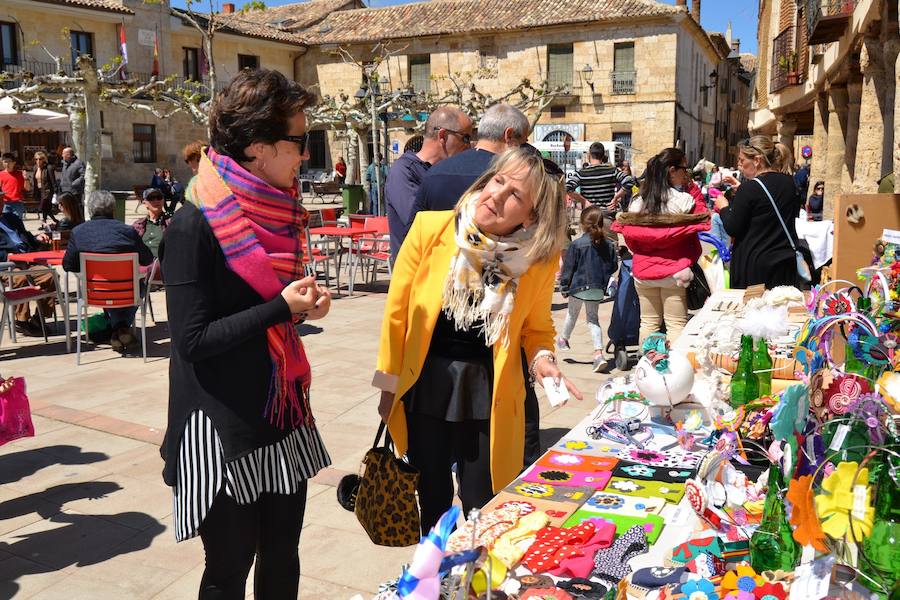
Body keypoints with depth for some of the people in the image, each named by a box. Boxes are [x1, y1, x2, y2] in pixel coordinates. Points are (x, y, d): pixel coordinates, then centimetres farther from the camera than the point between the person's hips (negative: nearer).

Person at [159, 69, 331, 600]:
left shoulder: (274, 212, 6)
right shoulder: (193, 228, -17)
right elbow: (193, 340, -19)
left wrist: (304, 304, -2)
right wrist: (282, 308, -19)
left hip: (284, 415, 7)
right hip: (225, 431, -7)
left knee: (282, 554, 17)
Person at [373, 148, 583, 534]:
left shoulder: (541, 259, -11)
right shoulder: (430, 229, -14)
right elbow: (397, 312, -4)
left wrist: (542, 357, -13)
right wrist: (389, 387, 1)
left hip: (490, 396, 0)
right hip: (424, 386, 0)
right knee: (433, 506, 17)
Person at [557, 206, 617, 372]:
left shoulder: (576, 245, -14)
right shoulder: (608, 245, -1)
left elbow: (568, 268, -9)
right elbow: (612, 267, 8)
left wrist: (564, 286, 1)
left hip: (578, 286, -3)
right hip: (598, 289, 3)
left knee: (572, 314, 19)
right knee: (593, 318, 9)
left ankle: (563, 339, 42)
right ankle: (598, 353, -6)